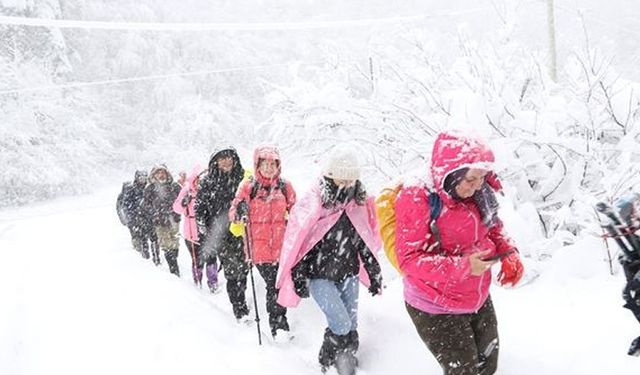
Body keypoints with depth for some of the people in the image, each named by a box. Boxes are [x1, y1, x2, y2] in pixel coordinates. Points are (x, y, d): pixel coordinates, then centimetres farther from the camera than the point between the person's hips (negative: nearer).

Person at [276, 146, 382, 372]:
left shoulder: (360, 204, 1)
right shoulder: (312, 204, -15)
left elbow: (366, 243, 11)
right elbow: (297, 243, -10)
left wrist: (374, 275, 11)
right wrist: (299, 278, -12)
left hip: (348, 275, 5)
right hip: (320, 277, -5)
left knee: (351, 329, 9)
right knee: (341, 325, -12)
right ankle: (327, 363, 14)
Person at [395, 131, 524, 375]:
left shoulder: (474, 194, -6)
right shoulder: (416, 200, -25)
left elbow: (493, 227, 11)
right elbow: (409, 260, -26)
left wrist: (509, 253, -9)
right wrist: (462, 267, -33)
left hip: (479, 300, 7)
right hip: (437, 309, -7)